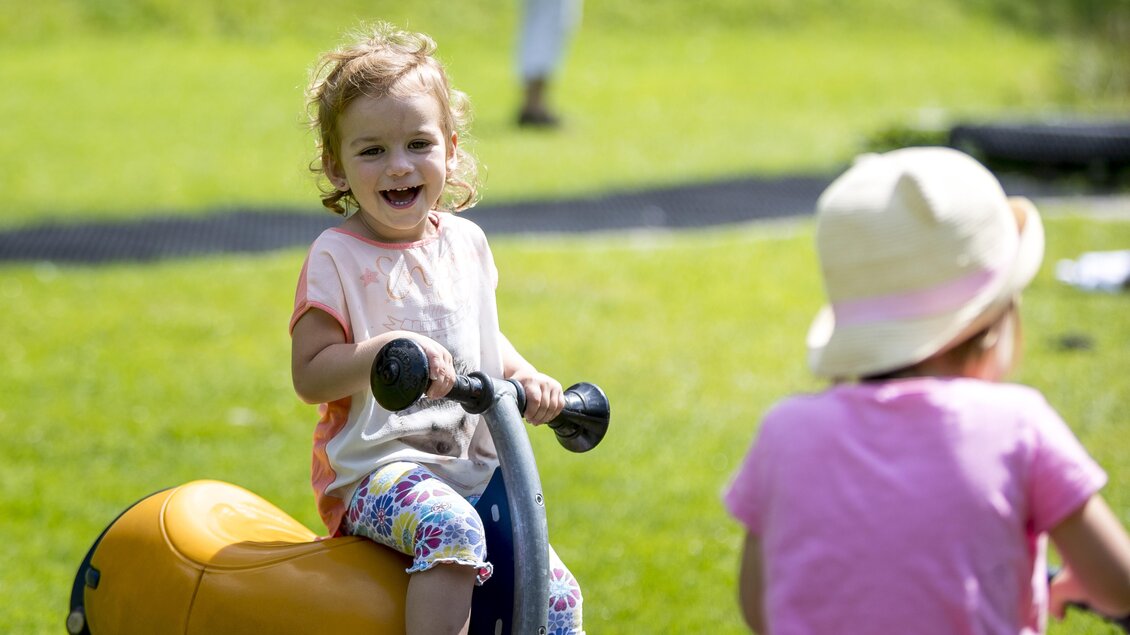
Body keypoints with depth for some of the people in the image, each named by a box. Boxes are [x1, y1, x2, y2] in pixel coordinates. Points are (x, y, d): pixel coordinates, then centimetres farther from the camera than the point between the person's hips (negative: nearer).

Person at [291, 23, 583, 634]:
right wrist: (393, 349, -27)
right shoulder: (336, 256, -7)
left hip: (473, 469, 6)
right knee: (452, 528, -36)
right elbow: (309, 375, -12)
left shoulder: (464, 242, 11)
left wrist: (527, 378, 6)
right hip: (375, 471, -6)